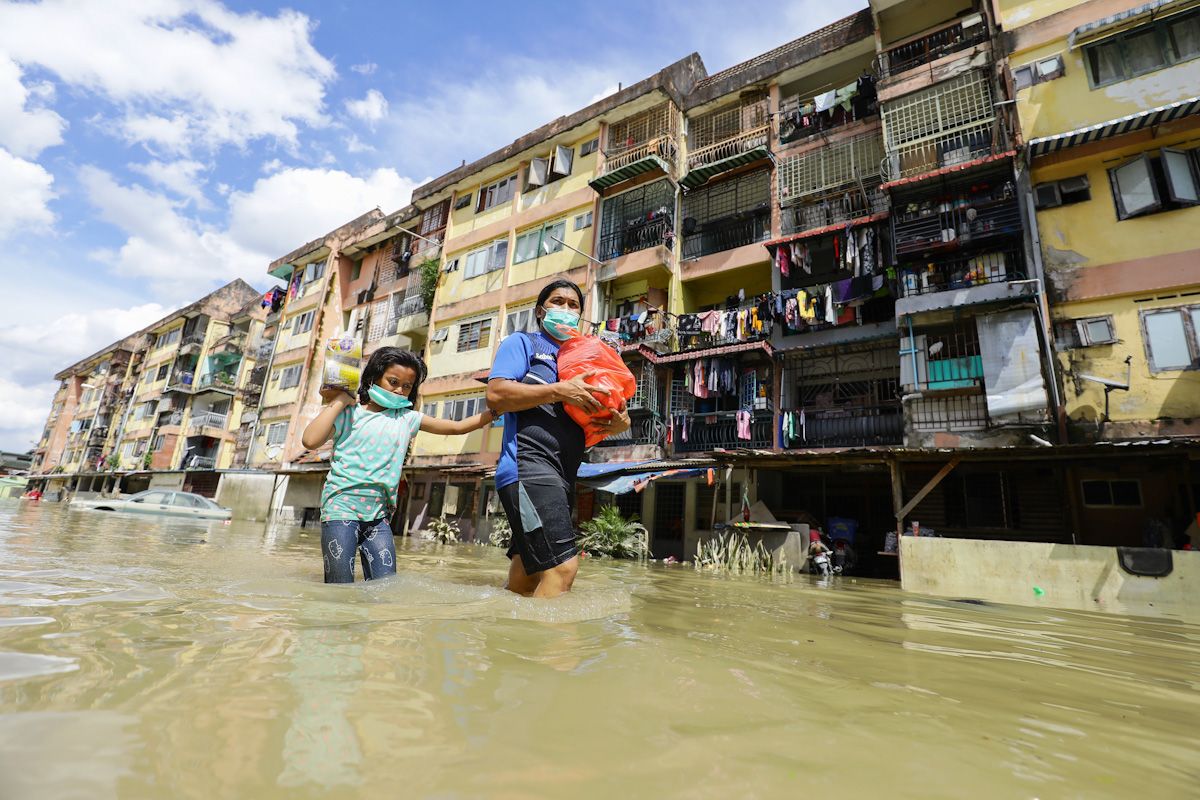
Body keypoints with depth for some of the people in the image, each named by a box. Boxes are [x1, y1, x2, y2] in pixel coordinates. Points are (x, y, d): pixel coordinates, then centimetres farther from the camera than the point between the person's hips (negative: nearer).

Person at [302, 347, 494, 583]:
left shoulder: (407, 418, 11)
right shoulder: (349, 413, 2)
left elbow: (458, 426, 11)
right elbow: (310, 440, -13)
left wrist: (495, 412, 2)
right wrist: (338, 402, -7)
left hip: (379, 514, 4)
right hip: (341, 507, -3)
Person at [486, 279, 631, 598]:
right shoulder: (522, 343, 7)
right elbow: (496, 394, -10)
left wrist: (616, 425, 2)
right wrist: (559, 391, -15)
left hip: (562, 476, 8)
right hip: (529, 465, -8)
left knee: (527, 577, 11)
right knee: (561, 567, -20)